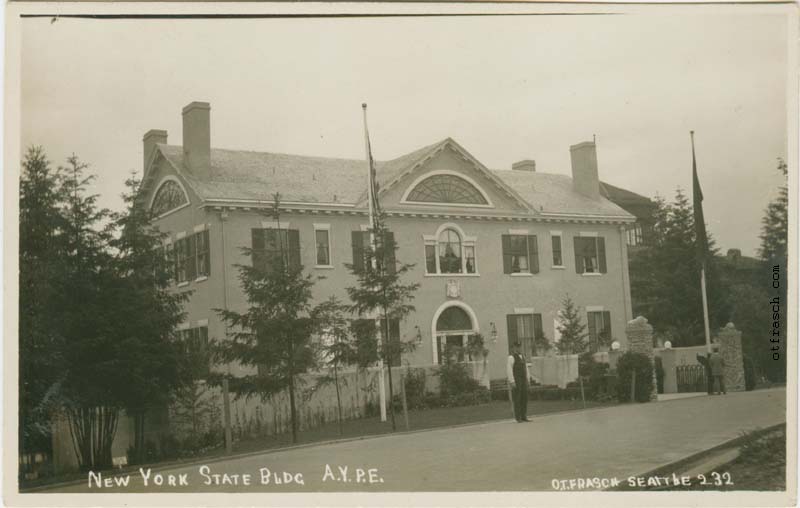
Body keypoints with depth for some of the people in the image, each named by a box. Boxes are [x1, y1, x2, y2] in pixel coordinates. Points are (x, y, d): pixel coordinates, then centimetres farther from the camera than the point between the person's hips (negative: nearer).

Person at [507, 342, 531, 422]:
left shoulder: (522, 356, 15)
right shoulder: (511, 357, -10)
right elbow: (509, 369, -14)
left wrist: (528, 378, 14)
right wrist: (512, 381, -18)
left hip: (523, 379, 7)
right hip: (516, 380, -7)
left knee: (524, 398, 7)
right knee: (517, 399, -4)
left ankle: (524, 417, 13)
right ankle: (517, 417, 1)